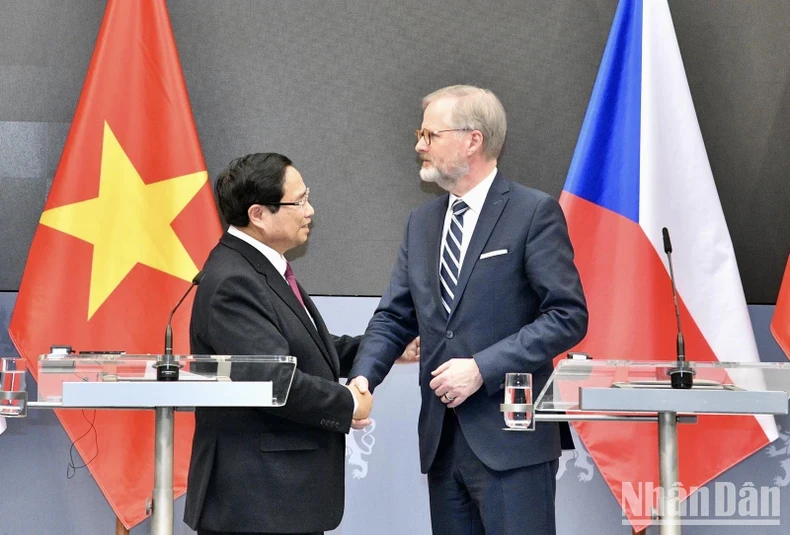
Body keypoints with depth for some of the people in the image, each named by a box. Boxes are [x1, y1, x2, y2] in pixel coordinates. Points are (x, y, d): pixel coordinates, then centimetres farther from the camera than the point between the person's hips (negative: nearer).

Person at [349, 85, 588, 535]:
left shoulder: (534, 213, -6)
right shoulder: (422, 223, 15)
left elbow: (568, 316, -11)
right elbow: (394, 316, 14)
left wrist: (483, 368, -17)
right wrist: (364, 376, -5)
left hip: (511, 436, -6)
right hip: (441, 439, 6)